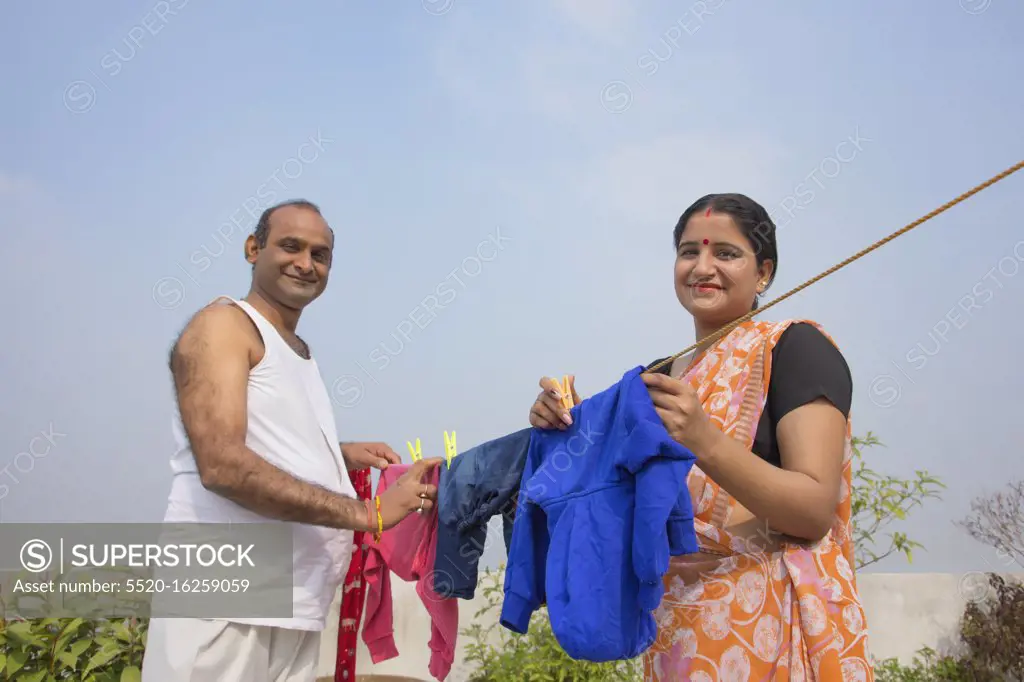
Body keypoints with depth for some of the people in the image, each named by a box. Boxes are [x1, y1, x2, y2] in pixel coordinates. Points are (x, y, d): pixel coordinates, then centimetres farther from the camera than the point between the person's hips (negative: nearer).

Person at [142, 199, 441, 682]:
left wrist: (341, 455, 10)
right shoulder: (223, 324, -5)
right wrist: (365, 513, -19)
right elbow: (223, 465, -19)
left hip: (297, 607, 8)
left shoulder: (300, 351, 20)